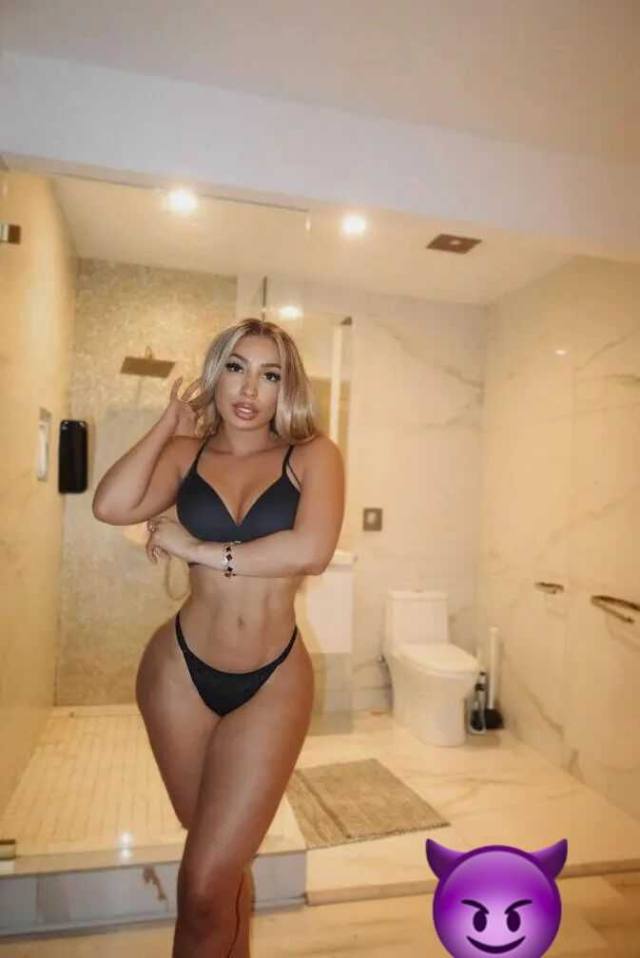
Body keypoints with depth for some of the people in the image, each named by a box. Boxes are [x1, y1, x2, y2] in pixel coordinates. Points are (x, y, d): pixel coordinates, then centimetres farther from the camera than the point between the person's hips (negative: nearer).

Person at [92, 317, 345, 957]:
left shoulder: (312, 455, -4)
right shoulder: (186, 454, 1)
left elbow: (311, 551, -21)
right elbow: (111, 506, -18)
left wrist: (202, 551, -14)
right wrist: (171, 422, -6)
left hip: (272, 683, -2)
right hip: (181, 671, 2)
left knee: (205, 885, 2)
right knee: (224, 862, 22)